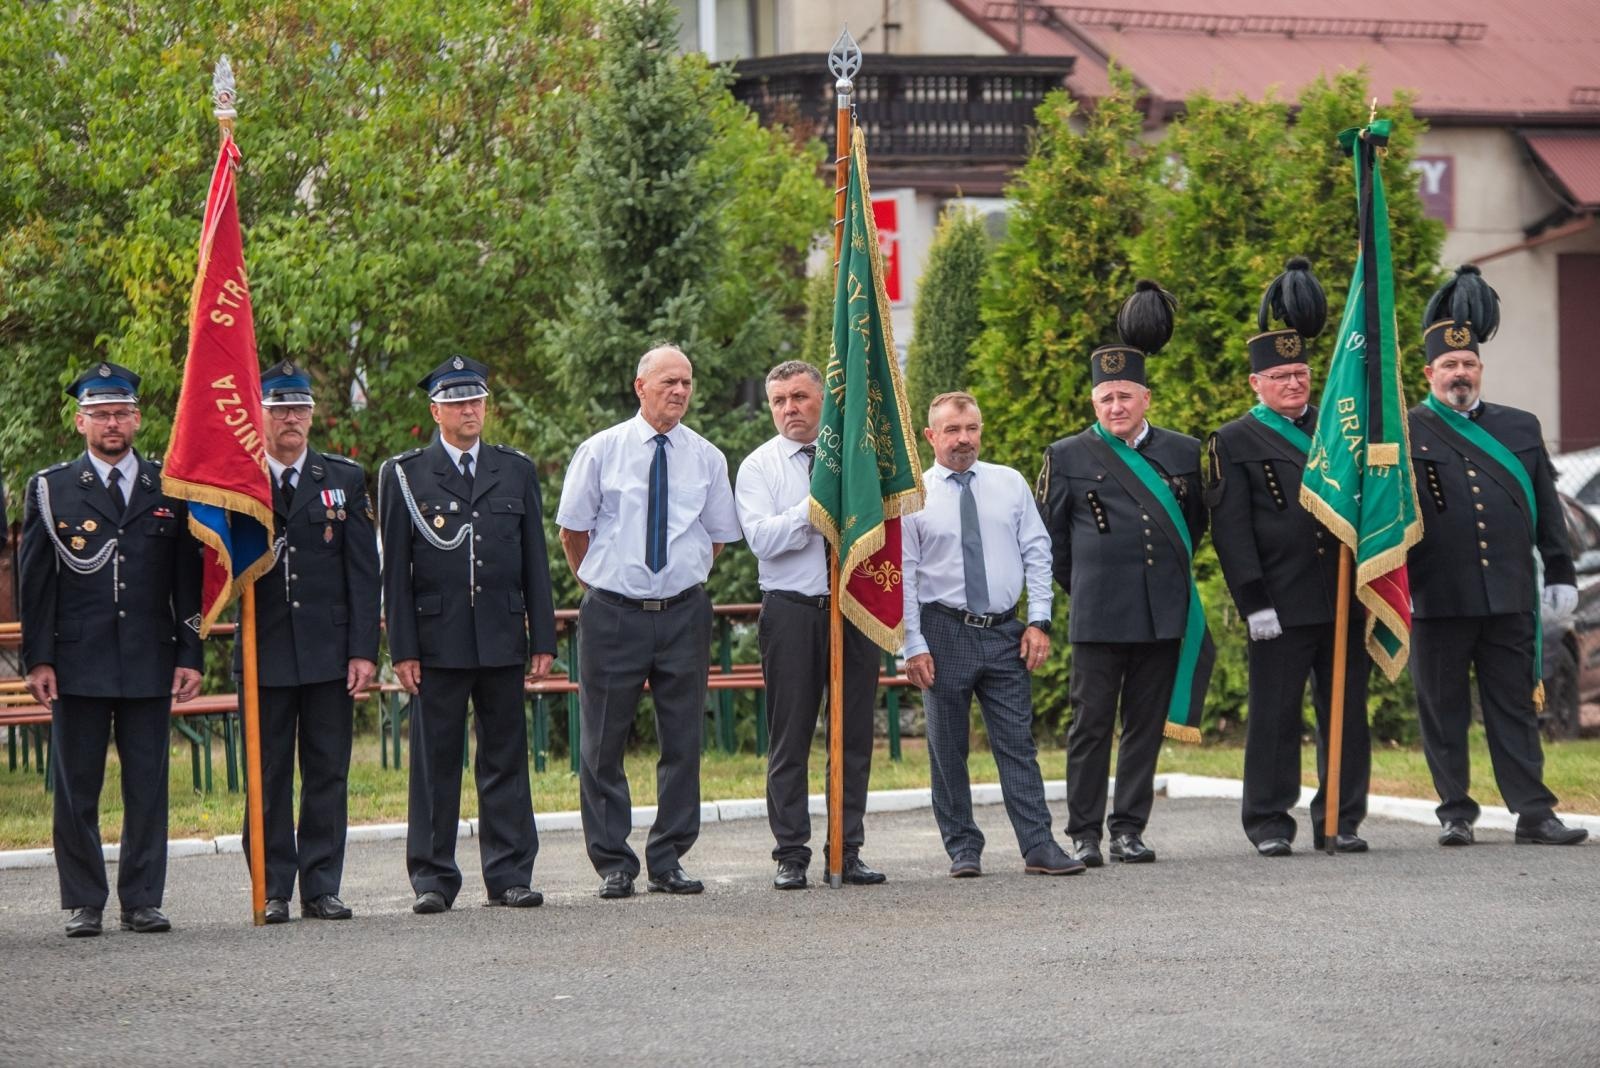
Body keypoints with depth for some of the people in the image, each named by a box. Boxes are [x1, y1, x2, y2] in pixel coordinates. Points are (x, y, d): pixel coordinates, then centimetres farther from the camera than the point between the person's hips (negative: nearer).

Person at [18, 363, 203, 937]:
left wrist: (190, 654, 3)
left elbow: (187, 578, 10)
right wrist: (38, 659, -3)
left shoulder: (169, 489, 9)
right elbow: (36, 582, 4)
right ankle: (84, 904, 7)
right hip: (78, 664, -1)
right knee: (76, 788, 1)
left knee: (148, 787, 2)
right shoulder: (50, 489, 6)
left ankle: (142, 901, 9)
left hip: (150, 663, 1)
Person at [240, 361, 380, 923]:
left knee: (328, 772, 3)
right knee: (268, 776, 2)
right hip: (265, 653, -1)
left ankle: (321, 888, 8)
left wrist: (363, 650, -3)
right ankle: (272, 891, 6)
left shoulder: (345, 480, 8)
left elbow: (363, 572, 4)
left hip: (329, 650, 1)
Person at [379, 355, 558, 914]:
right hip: (437, 642, -2)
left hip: (503, 639, 2)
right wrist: (402, 649, -6)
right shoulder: (404, 475, 3)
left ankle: (510, 874, 10)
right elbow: (395, 569, 1)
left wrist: (543, 640, 5)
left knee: (506, 759, 5)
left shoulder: (516, 471, 11)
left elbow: (535, 562, 11)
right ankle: (433, 878, 6)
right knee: (434, 763, 1)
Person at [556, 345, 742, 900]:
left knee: (683, 741, 4)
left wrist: (685, 577, 11)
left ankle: (669, 861, 13)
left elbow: (718, 537, 16)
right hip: (613, 614, -2)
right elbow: (572, 530, 8)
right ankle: (613, 864, 9)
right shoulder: (601, 451, 0)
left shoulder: (707, 458, 6)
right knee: (604, 743, 0)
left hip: (683, 612, 2)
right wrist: (601, 581, 9)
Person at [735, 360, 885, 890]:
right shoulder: (758, 467, 5)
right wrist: (815, 505, -18)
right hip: (792, 612, -2)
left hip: (853, 607, 2)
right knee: (790, 737, -1)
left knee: (855, 736, 3)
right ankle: (791, 854, 3)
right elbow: (760, 537, -10)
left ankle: (849, 851, 9)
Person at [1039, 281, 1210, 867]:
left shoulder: (1183, 453, 9)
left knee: (1146, 725, 6)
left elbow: (1196, 523, 23)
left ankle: (1129, 830, 12)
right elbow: (1050, 538, 10)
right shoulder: (1067, 457, 2)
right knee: (1091, 725, -2)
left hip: (1164, 615, 2)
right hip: (1097, 617, -2)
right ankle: (1084, 834, 4)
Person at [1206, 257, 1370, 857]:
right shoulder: (1234, 444, 1)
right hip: (1282, 607, -4)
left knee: (1347, 713, 6)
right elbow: (1231, 531, -5)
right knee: (1275, 716, -2)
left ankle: (1342, 820, 12)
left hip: (1346, 600, 5)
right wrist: (1253, 602, -13)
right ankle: (1268, 824, 5)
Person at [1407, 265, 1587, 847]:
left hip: (1509, 599, 3)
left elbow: (1546, 509, 14)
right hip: (1438, 602, -3)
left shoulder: (1520, 429, 13)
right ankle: (1455, 814, 11)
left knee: (1515, 706, 5)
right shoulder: (1407, 434, 2)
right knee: (1443, 711, 3)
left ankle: (1533, 812, 6)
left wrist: (1561, 575, 10)